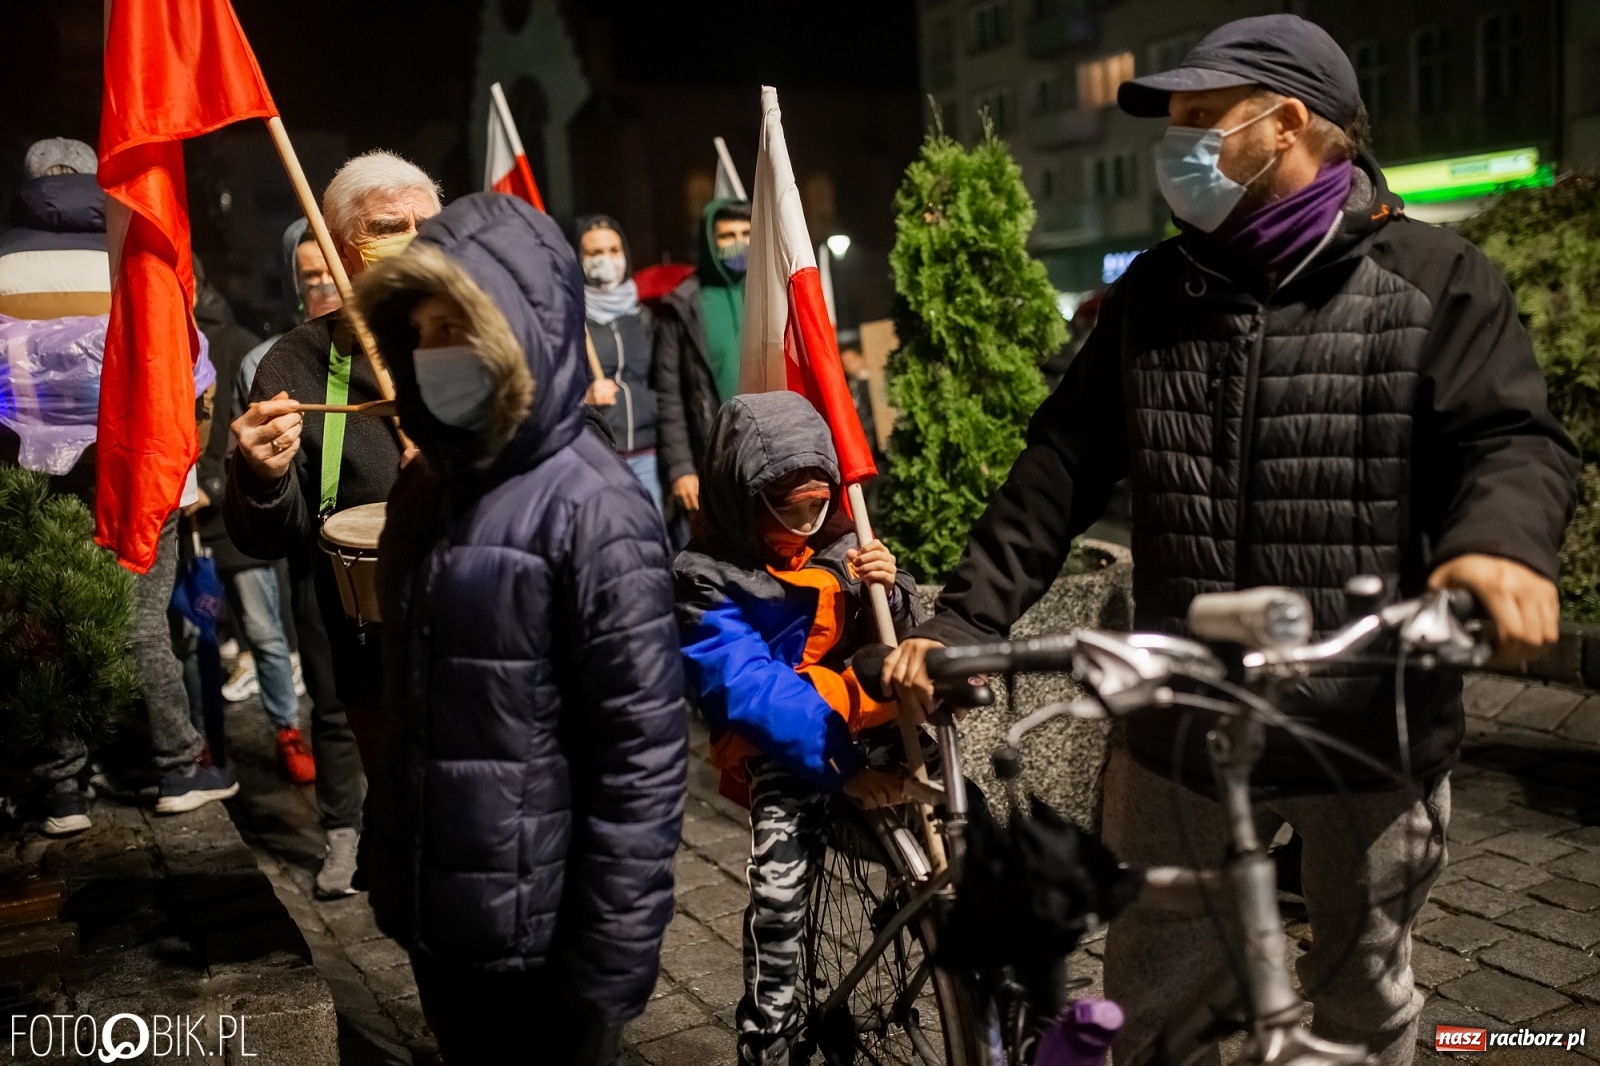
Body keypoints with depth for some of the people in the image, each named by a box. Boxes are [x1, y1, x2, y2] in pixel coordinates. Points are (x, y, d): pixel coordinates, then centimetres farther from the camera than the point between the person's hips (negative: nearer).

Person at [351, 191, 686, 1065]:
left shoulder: (590, 507, -18)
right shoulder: (427, 486, 5)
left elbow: (644, 752, -19)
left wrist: (608, 963, -18)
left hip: (534, 931, -7)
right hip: (433, 911, 7)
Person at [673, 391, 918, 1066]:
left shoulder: (837, 541, 3)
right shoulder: (708, 579, -9)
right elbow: (749, 692, -20)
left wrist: (888, 593, -14)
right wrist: (841, 765, -29)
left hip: (863, 712, 4)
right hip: (777, 741, -4)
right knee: (780, 881, -23)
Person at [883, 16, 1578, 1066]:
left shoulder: (1431, 276, -2)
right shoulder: (1155, 292, 8)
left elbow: (1514, 437, -7)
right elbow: (1062, 467, 5)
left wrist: (1502, 540, -31)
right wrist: (964, 621, -3)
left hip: (1372, 725, -2)